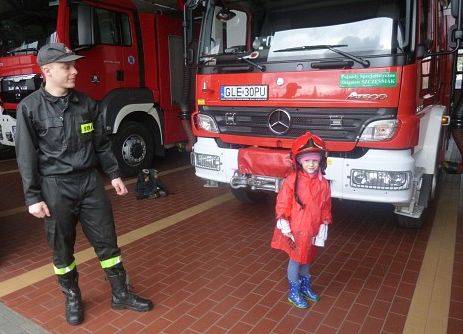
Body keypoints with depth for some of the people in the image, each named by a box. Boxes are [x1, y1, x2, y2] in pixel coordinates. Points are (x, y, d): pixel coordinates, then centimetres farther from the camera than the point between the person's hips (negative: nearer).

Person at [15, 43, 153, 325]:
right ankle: (72, 297, 33)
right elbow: (27, 156, -6)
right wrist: (33, 198, -8)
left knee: (106, 240, 8)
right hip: (55, 187, -3)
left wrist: (114, 174, 9)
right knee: (62, 247, 11)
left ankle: (121, 294, 23)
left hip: (90, 182, 3)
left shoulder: (86, 103, 3)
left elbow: (101, 142, 10)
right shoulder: (30, 108, -7)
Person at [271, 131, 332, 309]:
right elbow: (282, 202, -11)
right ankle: (294, 291, 27)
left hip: (312, 229, 4)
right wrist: (283, 222, -14)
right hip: (295, 229, -4)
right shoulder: (292, 180, -15)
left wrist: (324, 224, 3)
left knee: (307, 258, 22)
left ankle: (305, 285, 44)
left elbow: (326, 206, 6)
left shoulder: (323, 183, -4)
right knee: (296, 259, 9)